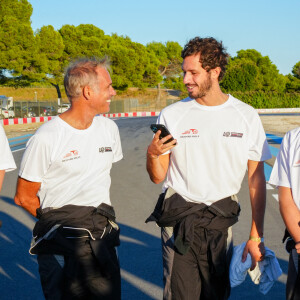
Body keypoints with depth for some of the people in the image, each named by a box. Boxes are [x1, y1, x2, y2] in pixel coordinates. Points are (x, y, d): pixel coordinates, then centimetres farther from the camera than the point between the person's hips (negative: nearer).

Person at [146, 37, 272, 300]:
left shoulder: (246, 116, 0)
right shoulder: (171, 115, 0)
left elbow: (257, 178, 3)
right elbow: (158, 177, 3)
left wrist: (256, 236, 0)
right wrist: (152, 154, -19)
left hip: (221, 221, 1)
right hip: (179, 219, -1)